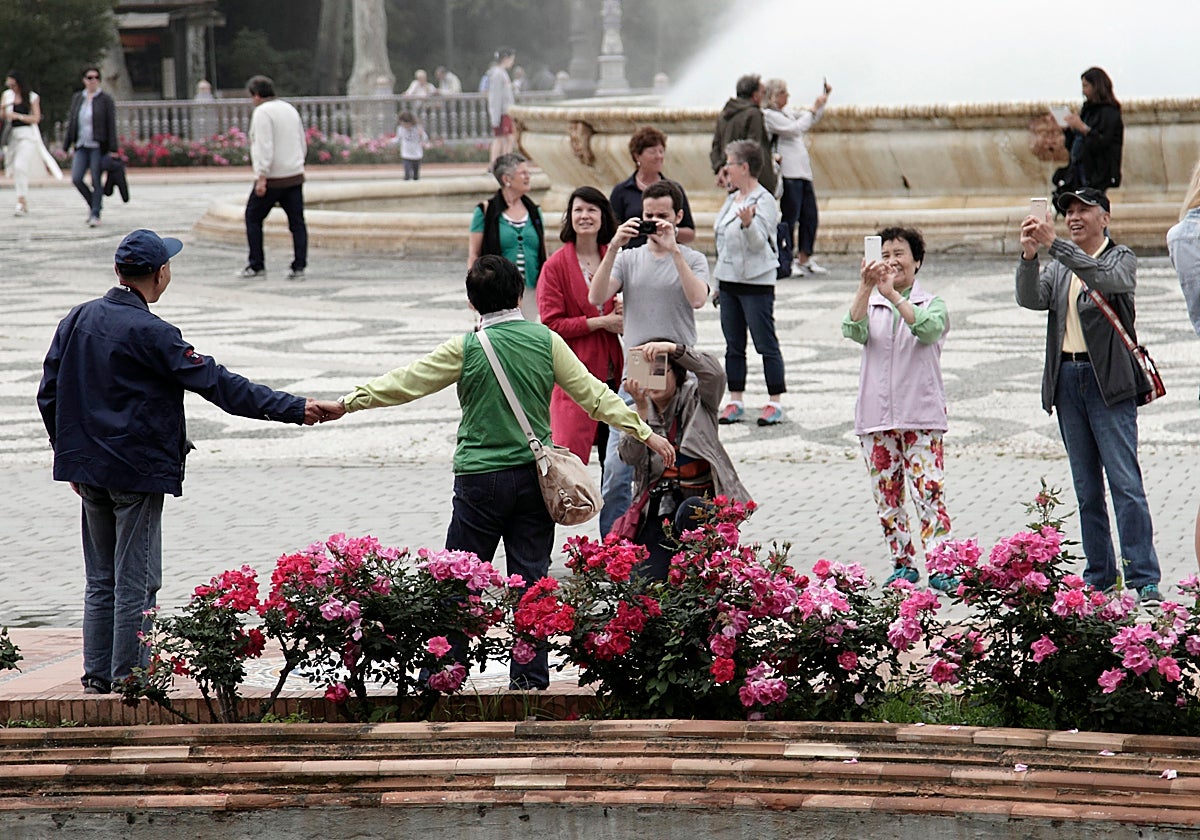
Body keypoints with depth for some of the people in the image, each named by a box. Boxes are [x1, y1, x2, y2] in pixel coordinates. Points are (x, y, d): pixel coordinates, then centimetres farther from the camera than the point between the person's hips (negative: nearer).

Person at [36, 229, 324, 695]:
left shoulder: (77, 320, 5)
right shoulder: (149, 333, -16)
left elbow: (49, 395, 11)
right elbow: (216, 383, -17)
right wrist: (294, 408, -15)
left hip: (89, 467, 7)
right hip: (138, 469, -7)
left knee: (101, 580, 15)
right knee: (136, 582, 0)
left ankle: (98, 673, 18)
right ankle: (129, 678, 2)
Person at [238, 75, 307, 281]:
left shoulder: (262, 113, -11)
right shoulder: (290, 109, 14)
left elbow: (264, 147, -19)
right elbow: (303, 145, 20)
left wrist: (262, 177, -21)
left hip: (272, 179, -7)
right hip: (295, 175, 7)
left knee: (253, 218, 7)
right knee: (297, 222, 5)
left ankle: (256, 266, 6)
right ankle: (299, 267, 1)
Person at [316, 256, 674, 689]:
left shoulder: (466, 348, -7)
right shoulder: (546, 341, -1)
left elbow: (406, 382, -4)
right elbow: (593, 394, 1)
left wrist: (349, 402, 4)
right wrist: (644, 431, 7)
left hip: (481, 479, -2)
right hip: (535, 475, 3)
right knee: (530, 577, 6)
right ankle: (530, 676, 7)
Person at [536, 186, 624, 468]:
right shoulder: (556, 265, -3)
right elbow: (551, 323, -8)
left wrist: (623, 316, 0)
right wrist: (600, 322, -14)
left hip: (611, 370, 5)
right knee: (570, 452, -12)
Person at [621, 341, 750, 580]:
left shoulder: (695, 399, 5)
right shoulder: (639, 413, 11)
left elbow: (714, 373, -19)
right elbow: (631, 457, -8)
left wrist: (672, 348, -28)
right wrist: (642, 407, -18)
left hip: (700, 499, -2)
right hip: (657, 512, 2)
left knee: (691, 511, -40)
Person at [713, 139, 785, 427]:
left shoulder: (764, 201, -12)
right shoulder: (732, 199, 13)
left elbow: (758, 242, -21)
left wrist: (748, 223, -41)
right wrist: (718, 283, 21)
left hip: (756, 283, -8)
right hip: (729, 281, 8)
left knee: (766, 344, -3)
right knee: (733, 346, 10)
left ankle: (775, 403, 0)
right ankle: (735, 401, 15)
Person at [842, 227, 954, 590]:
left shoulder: (933, 304, 6)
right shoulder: (872, 306, 12)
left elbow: (929, 328, -17)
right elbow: (854, 331, -10)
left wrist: (893, 294, -28)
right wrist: (866, 287, -24)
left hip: (921, 416, -3)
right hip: (876, 417, 3)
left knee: (930, 492, -12)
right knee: (887, 496, 5)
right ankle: (903, 564, 15)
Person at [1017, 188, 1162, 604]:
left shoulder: (1121, 258, 2)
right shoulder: (1059, 267, 17)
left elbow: (1107, 280, -21)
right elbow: (1031, 299, 0)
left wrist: (1055, 244, -26)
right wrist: (1028, 256, -17)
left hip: (1108, 381, -5)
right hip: (1067, 379, 5)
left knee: (1125, 482, -11)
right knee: (1087, 488, 8)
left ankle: (1144, 580, -12)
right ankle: (1099, 577, 12)